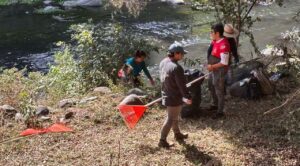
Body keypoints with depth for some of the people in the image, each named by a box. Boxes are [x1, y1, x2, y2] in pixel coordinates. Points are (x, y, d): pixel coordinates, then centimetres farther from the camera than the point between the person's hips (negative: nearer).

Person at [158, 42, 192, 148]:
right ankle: (162, 141, 14)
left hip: (166, 94, 9)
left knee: (174, 116, 25)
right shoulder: (176, 68, -28)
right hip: (175, 98, -9)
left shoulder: (163, 62, -2)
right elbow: (182, 85, -23)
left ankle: (177, 134, 42)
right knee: (170, 119, 5)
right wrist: (187, 97, -11)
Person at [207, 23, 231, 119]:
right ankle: (215, 104, 44)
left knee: (219, 91, 3)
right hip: (214, 69, 10)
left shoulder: (223, 45, -27)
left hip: (219, 71, -10)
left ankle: (220, 111, 17)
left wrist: (212, 66, -21)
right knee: (211, 86, 25)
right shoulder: (215, 41, 2)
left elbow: (224, 62, -27)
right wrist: (209, 63, 3)